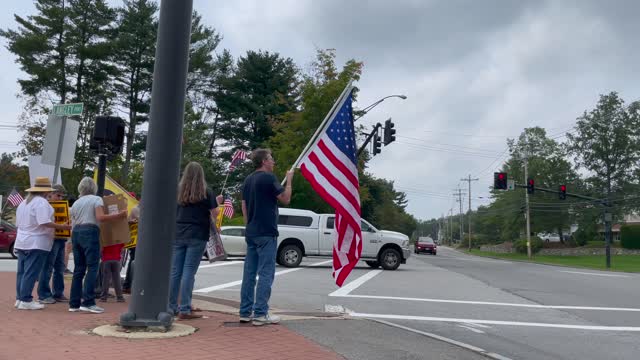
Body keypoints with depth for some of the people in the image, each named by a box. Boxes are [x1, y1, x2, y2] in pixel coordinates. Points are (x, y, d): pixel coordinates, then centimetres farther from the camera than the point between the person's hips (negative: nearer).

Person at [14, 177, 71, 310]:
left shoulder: (24, 202, 15)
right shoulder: (41, 202, -14)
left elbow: (19, 223, 19)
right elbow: (44, 222, -24)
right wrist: (61, 226, -18)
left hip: (22, 242, 9)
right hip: (36, 243, -9)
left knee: (22, 272, 13)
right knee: (31, 273, -6)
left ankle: (19, 298, 19)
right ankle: (26, 300, -5)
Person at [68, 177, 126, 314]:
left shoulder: (76, 203, 20)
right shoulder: (96, 199, 1)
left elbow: (72, 223, 18)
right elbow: (100, 217, -15)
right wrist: (119, 215, -11)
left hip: (76, 232, 7)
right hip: (90, 232, -7)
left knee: (78, 269, 9)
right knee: (92, 268, -6)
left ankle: (74, 303, 9)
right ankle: (88, 302, -11)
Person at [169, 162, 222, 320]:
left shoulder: (177, 191, 6)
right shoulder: (206, 192, -4)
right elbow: (214, 214, -1)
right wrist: (218, 202, 15)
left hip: (178, 235, 4)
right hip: (197, 236, -4)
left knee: (175, 271, 9)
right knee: (189, 272, -3)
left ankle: (172, 307, 17)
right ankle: (184, 310, -2)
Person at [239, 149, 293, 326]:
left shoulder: (248, 180, 14)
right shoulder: (269, 177, -11)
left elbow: (244, 206, 16)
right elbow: (285, 199, -7)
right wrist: (289, 180, 5)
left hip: (251, 233, 8)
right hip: (266, 233, -8)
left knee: (249, 273, 10)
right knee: (265, 274, -4)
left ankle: (245, 312, 15)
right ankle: (260, 314, -3)